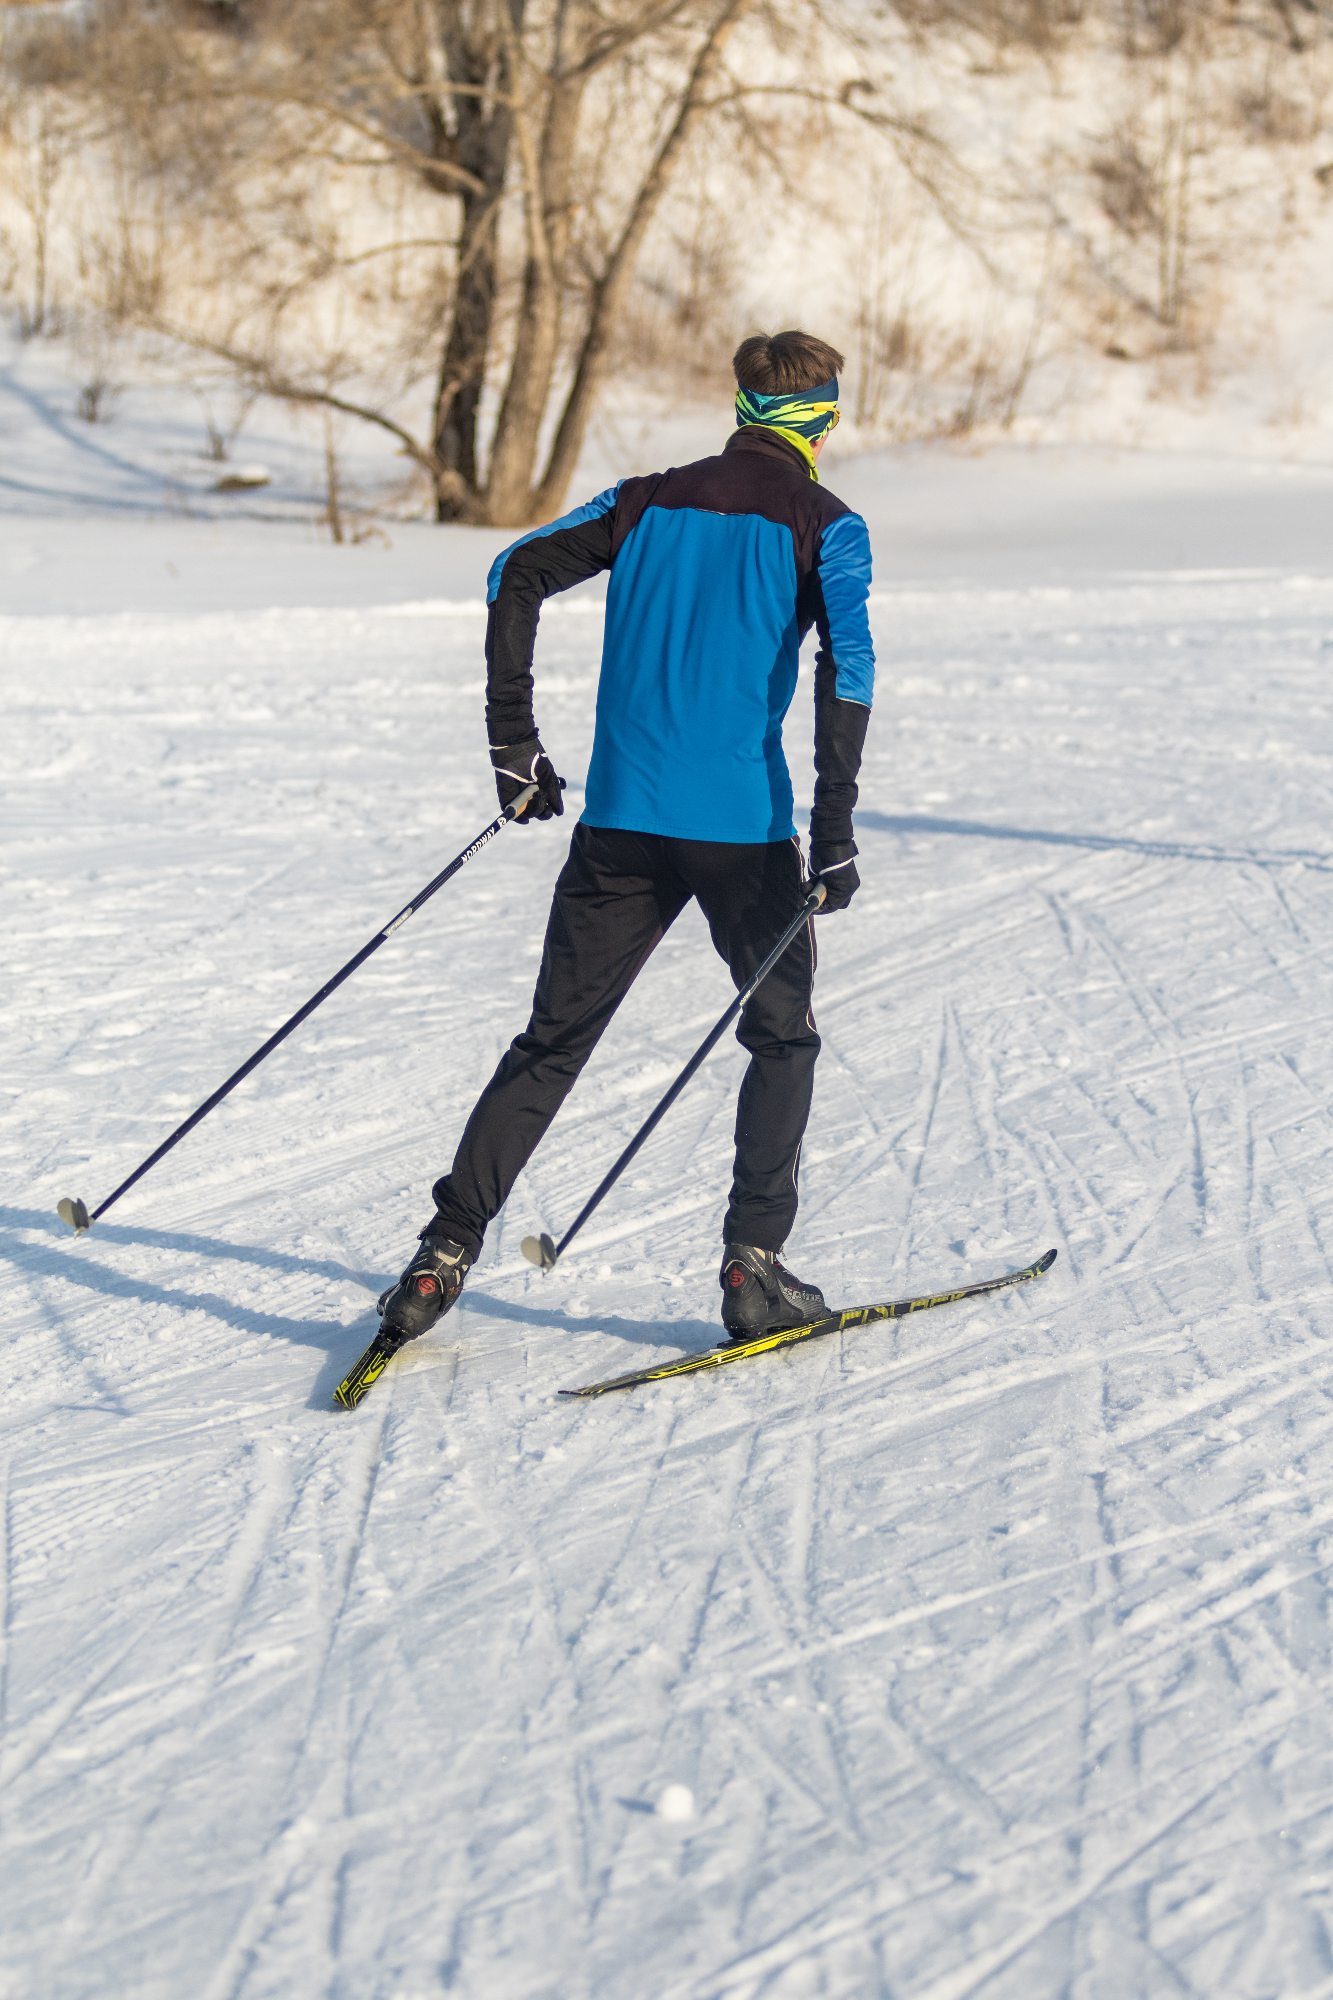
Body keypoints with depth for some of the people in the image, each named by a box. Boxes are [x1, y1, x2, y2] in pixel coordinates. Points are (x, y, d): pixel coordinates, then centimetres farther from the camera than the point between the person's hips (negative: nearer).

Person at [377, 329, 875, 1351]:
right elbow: (848, 660, -14)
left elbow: (517, 573, 6)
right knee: (782, 1038, 15)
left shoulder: (650, 499, 14)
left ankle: (444, 1255, 2)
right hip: (744, 823, -3)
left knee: (552, 1044, 9)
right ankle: (754, 1268, 7)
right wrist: (835, 828, -15)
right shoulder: (825, 523, 1)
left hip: (622, 816, 3)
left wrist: (514, 745, 9)